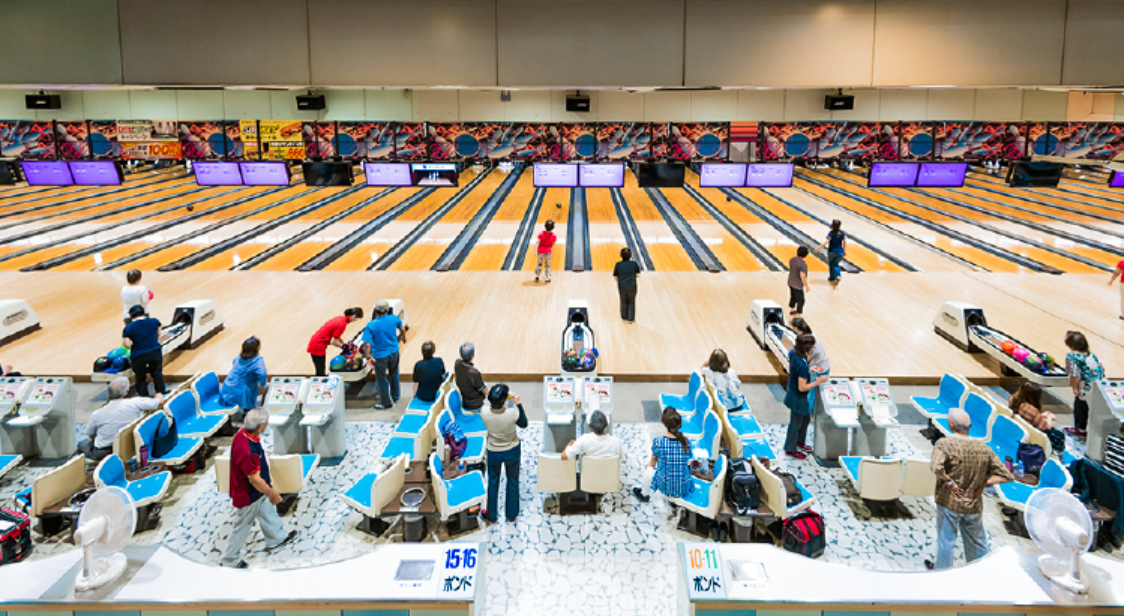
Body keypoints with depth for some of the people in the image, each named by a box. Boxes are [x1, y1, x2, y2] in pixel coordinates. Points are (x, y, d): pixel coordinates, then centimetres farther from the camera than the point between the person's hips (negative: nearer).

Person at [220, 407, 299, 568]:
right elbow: (254, 479, -31)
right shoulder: (248, 450, -41)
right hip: (248, 496, -9)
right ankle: (229, 560, 34)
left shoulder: (244, 433, -13)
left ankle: (276, 539, 53)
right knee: (242, 527, 13)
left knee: (269, 513, 29)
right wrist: (272, 494, -17)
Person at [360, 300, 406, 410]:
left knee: (382, 380, 15)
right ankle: (395, 396, 47)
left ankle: (386, 403, 30)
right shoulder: (394, 318, -14)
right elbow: (402, 328, 7)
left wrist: (368, 357, -12)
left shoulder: (371, 326, -24)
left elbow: (367, 344, -26)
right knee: (394, 374, 28)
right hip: (393, 352, 4)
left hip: (380, 356, -4)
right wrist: (403, 337, 28)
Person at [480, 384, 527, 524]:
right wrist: (518, 404, -13)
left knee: (492, 481, 23)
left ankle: (491, 517, 38)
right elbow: (523, 424, -10)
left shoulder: (484, 414, -28)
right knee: (513, 481, 23)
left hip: (493, 452, 1)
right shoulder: (512, 413, -33)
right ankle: (511, 516, 38)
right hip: (512, 451, -1)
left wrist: (494, 399, -8)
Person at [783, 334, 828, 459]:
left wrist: (810, 370, 3)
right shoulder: (802, 365, -35)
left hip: (792, 392, 9)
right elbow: (802, 387, -29)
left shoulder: (793, 353, -9)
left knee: (806, 417, 28)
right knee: (796, 424, 13)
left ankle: (799, 443, 48)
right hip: (798, 399, -9)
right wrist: (818, 381, -20)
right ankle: (790, 450, 34)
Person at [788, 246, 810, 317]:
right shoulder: (803, 264, -28)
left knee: (793, 297, 27)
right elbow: (802, 276, -28)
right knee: (800, 301, 6)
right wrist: (806, 286, -17)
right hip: (798, 285, -8)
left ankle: (791, 311, 45)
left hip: (791, 282, 8)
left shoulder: (792, 260, -6)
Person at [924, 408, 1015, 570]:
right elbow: (1007, 476, -1)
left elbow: (937, 467, -35)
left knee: (946, 540, 13)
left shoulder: (944, 444, -17)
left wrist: (949, 482, -18)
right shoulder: (984, 448, -3)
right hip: (974, 506, 4)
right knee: (977, 542, 21)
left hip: (949, 503, -4)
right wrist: (984, 483, -2)